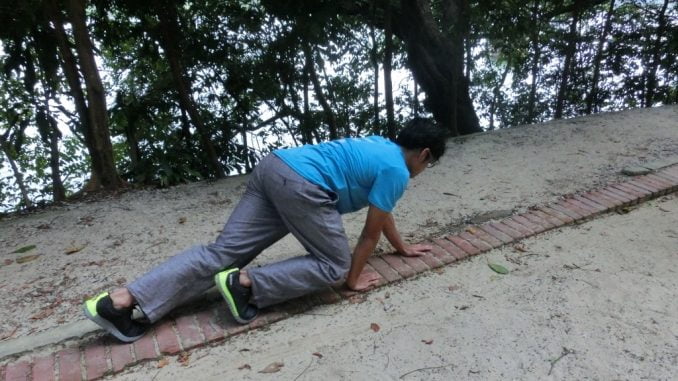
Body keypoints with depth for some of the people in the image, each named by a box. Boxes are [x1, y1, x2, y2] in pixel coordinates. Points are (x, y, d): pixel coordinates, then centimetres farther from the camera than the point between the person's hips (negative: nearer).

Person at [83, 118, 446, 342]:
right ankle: (246, 283, -11)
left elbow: (380, 210, 41)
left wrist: (403, 247, 51)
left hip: (273, 166, 9)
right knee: (334, 265, 3)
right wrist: (353, 278, 19)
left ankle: (123, 299, -8)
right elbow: (371, 232, 6)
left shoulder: (380, 145, 31)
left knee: (221, 252, 0)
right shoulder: (397, 171, 4)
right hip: (301, 185, -9)